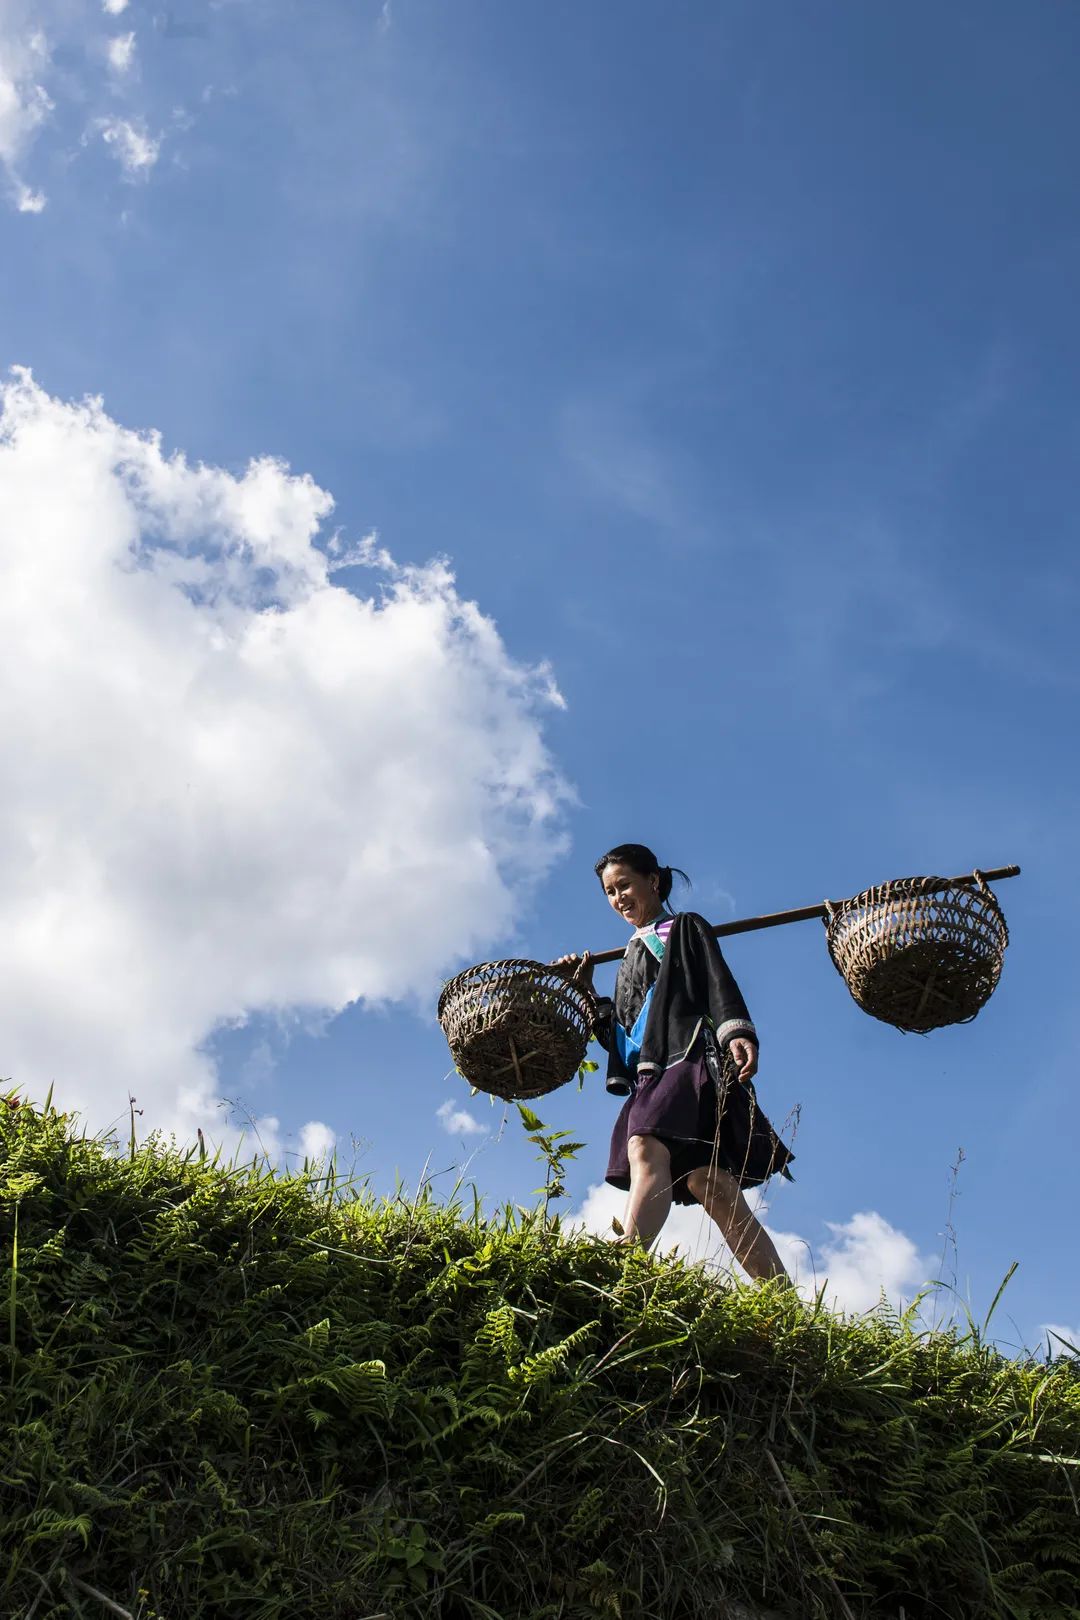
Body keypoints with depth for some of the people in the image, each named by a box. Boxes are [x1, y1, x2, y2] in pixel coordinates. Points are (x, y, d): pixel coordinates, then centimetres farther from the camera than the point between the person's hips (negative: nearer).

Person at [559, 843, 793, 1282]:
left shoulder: (685, 928, 15)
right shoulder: (632, 957, 34)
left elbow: (718, 981, -3)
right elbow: (618, 1032, 29)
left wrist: (736, 1031, -21)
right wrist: (586, 992, 19)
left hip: (690, 1058, -6)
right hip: (650, 1074, 6)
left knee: (646, 1148, -32)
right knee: (710, 1184, -8)